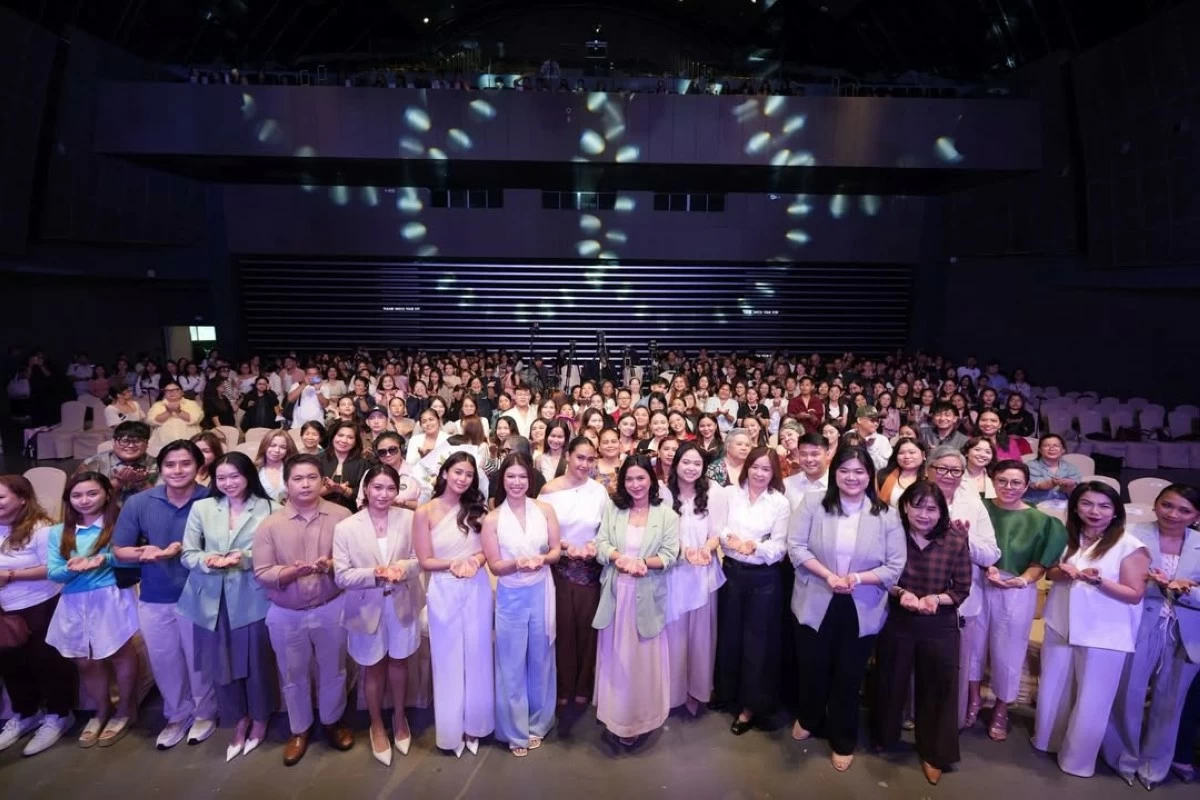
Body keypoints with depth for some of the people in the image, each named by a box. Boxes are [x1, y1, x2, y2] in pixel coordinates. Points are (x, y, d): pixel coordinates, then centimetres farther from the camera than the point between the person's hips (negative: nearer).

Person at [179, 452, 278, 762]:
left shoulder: (268, 508, -7)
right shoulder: (201, 507, 4)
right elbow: (187, 554, 4)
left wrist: (245, 559, -22)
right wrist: (207, 560, -16)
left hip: (252, 597, -3)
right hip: (212, 599, 3)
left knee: (257, 661, 9)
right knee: (220, 662, 12)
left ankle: (259, 720, 34)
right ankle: (239, 722, 35)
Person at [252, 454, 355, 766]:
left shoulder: (341, 516, -10)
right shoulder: (270, 524, -8)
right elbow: (262, 573, -9)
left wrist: (332, 565, -25)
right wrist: (293, 571, -26)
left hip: (331, 608, 0)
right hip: (286, 615, 1)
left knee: (333, 670, 17)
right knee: (294, 675, 18)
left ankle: (333, 721, 42)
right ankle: (299, 730, 40)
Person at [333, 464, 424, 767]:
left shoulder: (409, 519, -10)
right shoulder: (346, 527, -13)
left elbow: (421, 558, -7)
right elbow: (341, 576, -14)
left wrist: (402, 568, -28)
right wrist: (374, 574, -29)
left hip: (402, 604, 1)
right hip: (367, 608, -1)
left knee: (398, 662, 20)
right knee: (373, 668, 18)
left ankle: (399, 717, 44)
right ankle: (377, 726, 40)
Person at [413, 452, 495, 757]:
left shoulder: (475, 509, 4)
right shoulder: (425, 512, -7)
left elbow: (486, 550, 5)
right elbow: (425, 561, -6)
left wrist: (474, 561, -16)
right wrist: (454, 563, -20)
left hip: (477, 589, 3)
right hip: (444, 592, -3)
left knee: (477, 659, 12)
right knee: (449, 661, 10)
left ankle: (474, 725, 31)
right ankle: (453, 731, 28)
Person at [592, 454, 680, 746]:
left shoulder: (667, 514, -2)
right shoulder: (612, 510, 5)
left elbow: (670, 555, -8)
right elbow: (601, 545, -3)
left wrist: (642, 563, -22)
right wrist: (619, 558, -21)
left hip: (647, 597, -2)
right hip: (616, 594, 2)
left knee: (643, 658, 7)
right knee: (615, 657, 12)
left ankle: (639, 719, 23)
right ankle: (616, 716, 29)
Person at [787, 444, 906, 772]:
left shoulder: (886, 515, -5)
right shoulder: (813, 503, -6)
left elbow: (895, 567, -7)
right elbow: (796, 546, -10)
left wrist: (858, 578, -22)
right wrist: (828, 575, -21)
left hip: (862, 611, 0)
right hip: (816, 605, 0)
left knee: (849, 676, 15)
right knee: (813, 669, 17)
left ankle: (843, 742, 37)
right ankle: (809, 720, 47)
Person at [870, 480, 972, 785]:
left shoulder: (956, 542, -14)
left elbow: (962, 589, -6)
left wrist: (937, 598, -23)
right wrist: (899, 592, -22)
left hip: (939, 626, 0)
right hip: (896, 621, 0)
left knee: (937, 688, 12)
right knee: (890, 682, 19)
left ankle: (933, 753, 35)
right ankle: (884, 736, 44)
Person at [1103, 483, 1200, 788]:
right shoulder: (1133, 535, -9)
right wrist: (1160, 586, -23)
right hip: (1137, 630, -3)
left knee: (1169, 702, 17)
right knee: (1128, 696, 8)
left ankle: (1155, 763, 36)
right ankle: (1125, 757, 29)